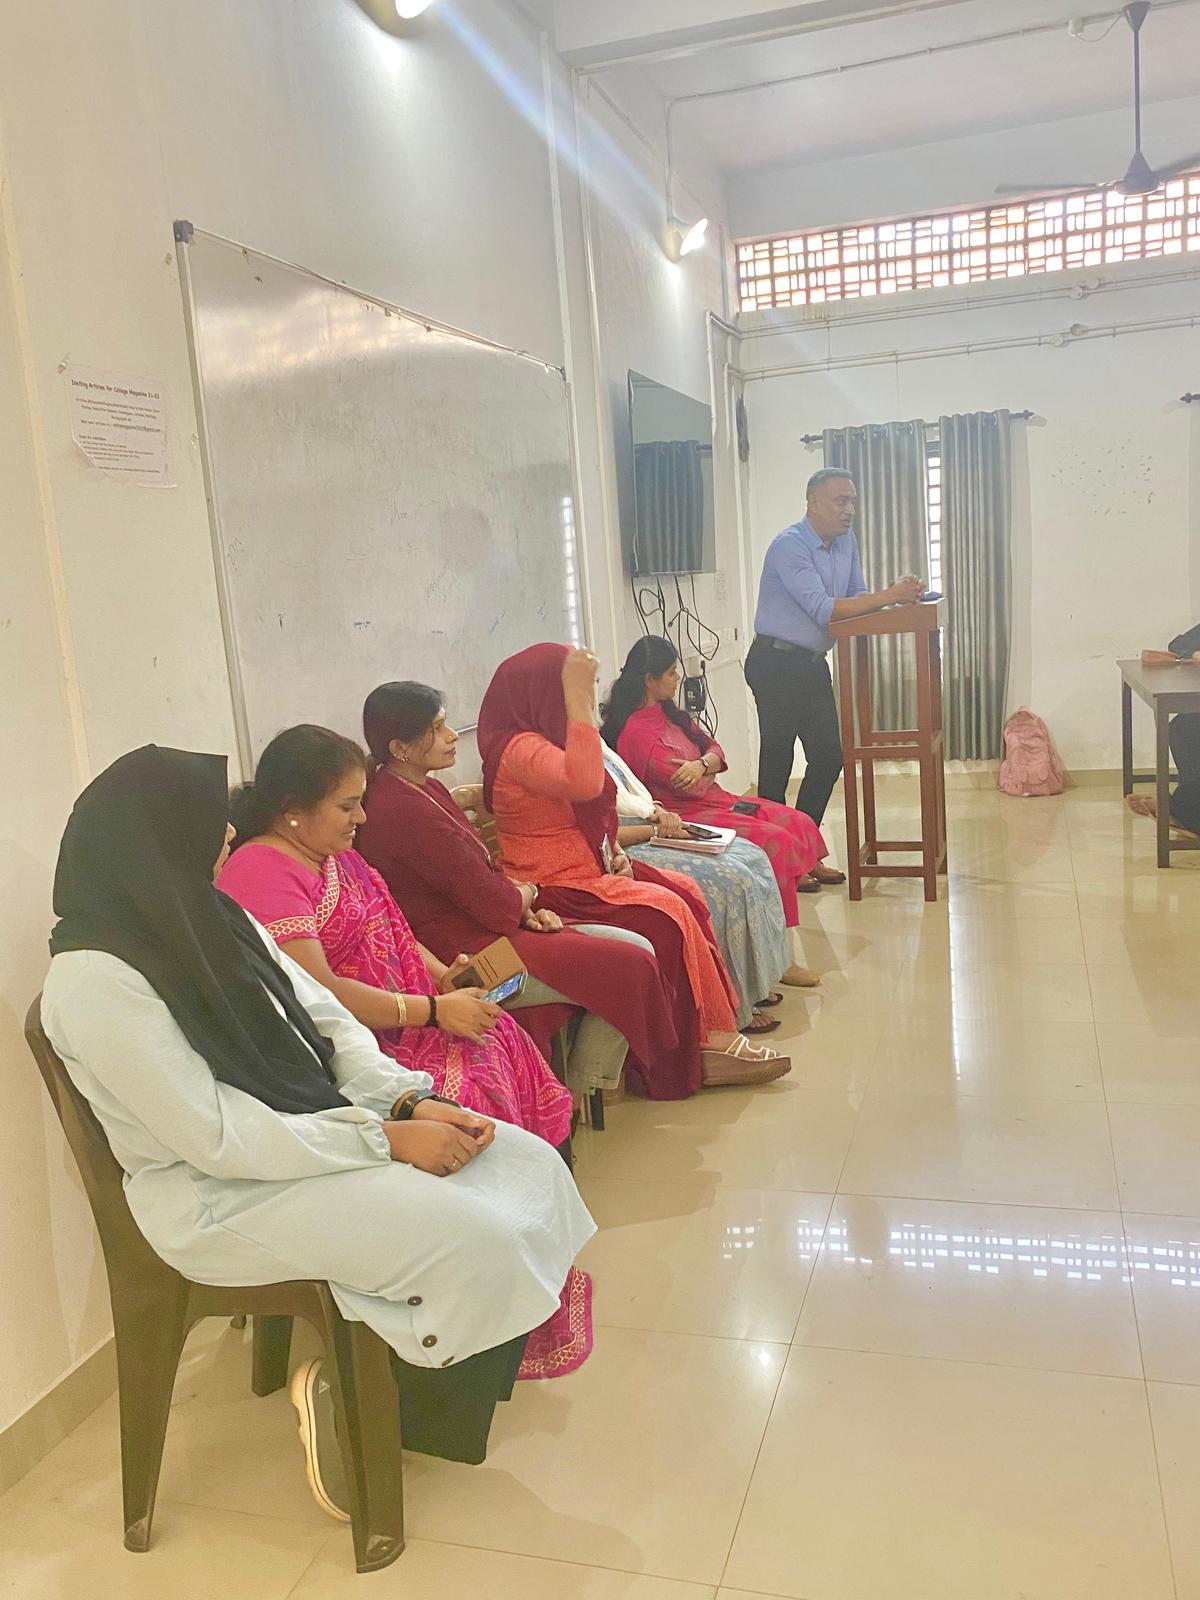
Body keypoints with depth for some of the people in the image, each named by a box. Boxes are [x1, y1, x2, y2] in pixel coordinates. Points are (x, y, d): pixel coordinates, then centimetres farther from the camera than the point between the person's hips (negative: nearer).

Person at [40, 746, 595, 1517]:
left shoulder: (214, 919, 5)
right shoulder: (94, 980, -21)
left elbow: (328, 1021, 7)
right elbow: (219, 1137, -22)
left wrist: (411, 1101, -9)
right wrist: (388, 1138, -21)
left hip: (320, 1130, 8)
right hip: (221, 1195, -8)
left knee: (531, 1165, -4)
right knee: (476, 1240, -23)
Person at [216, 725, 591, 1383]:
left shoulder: (331, 854, 13)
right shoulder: (263, 873, -19)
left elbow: (384, 929, 24)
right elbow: (317, 994, -25)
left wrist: (441, 974, 5)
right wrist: (433, 1012, -20)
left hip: (381, 1027, 10)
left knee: (499, 1043, -4)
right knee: (469, 1095, -22)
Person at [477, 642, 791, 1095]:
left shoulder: (543, 740, 14)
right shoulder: (520, 749, -19)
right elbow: (586, 783, -39)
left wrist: (614, 851, 3)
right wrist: (576, 699, -33)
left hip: (589, 868, 10)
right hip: (555, 888, -10)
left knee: (686, 893, -4)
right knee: (666, 912, -20)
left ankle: (713, 1034, -6)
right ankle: (713, 1039, -8)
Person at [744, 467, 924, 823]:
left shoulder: (847, 541, 9)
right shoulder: (789, 545, -17)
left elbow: (857, 599, 9)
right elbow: (823, 610, -25)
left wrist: (894, 596, -12)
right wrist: (888, 597, -25)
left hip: (813, 662, 8)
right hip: (776, 663, -8)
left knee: (829, 757, 9)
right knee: (777, 763, -4)